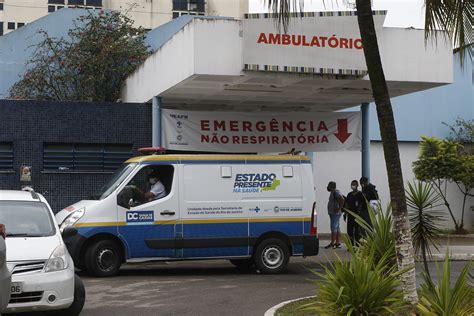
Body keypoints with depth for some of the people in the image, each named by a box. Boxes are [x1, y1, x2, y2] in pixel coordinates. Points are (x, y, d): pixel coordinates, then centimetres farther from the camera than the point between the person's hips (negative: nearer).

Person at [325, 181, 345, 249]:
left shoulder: (336, 192, -14)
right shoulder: (332, 192, 18)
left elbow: (342, 199, -26)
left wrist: (339, 208, -22)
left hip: (335, 213, -11)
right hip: (332, 213, 11)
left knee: (334, 228, -11)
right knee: (336, 228, 9)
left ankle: (332, 243, -12)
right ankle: (337, 243, 11)